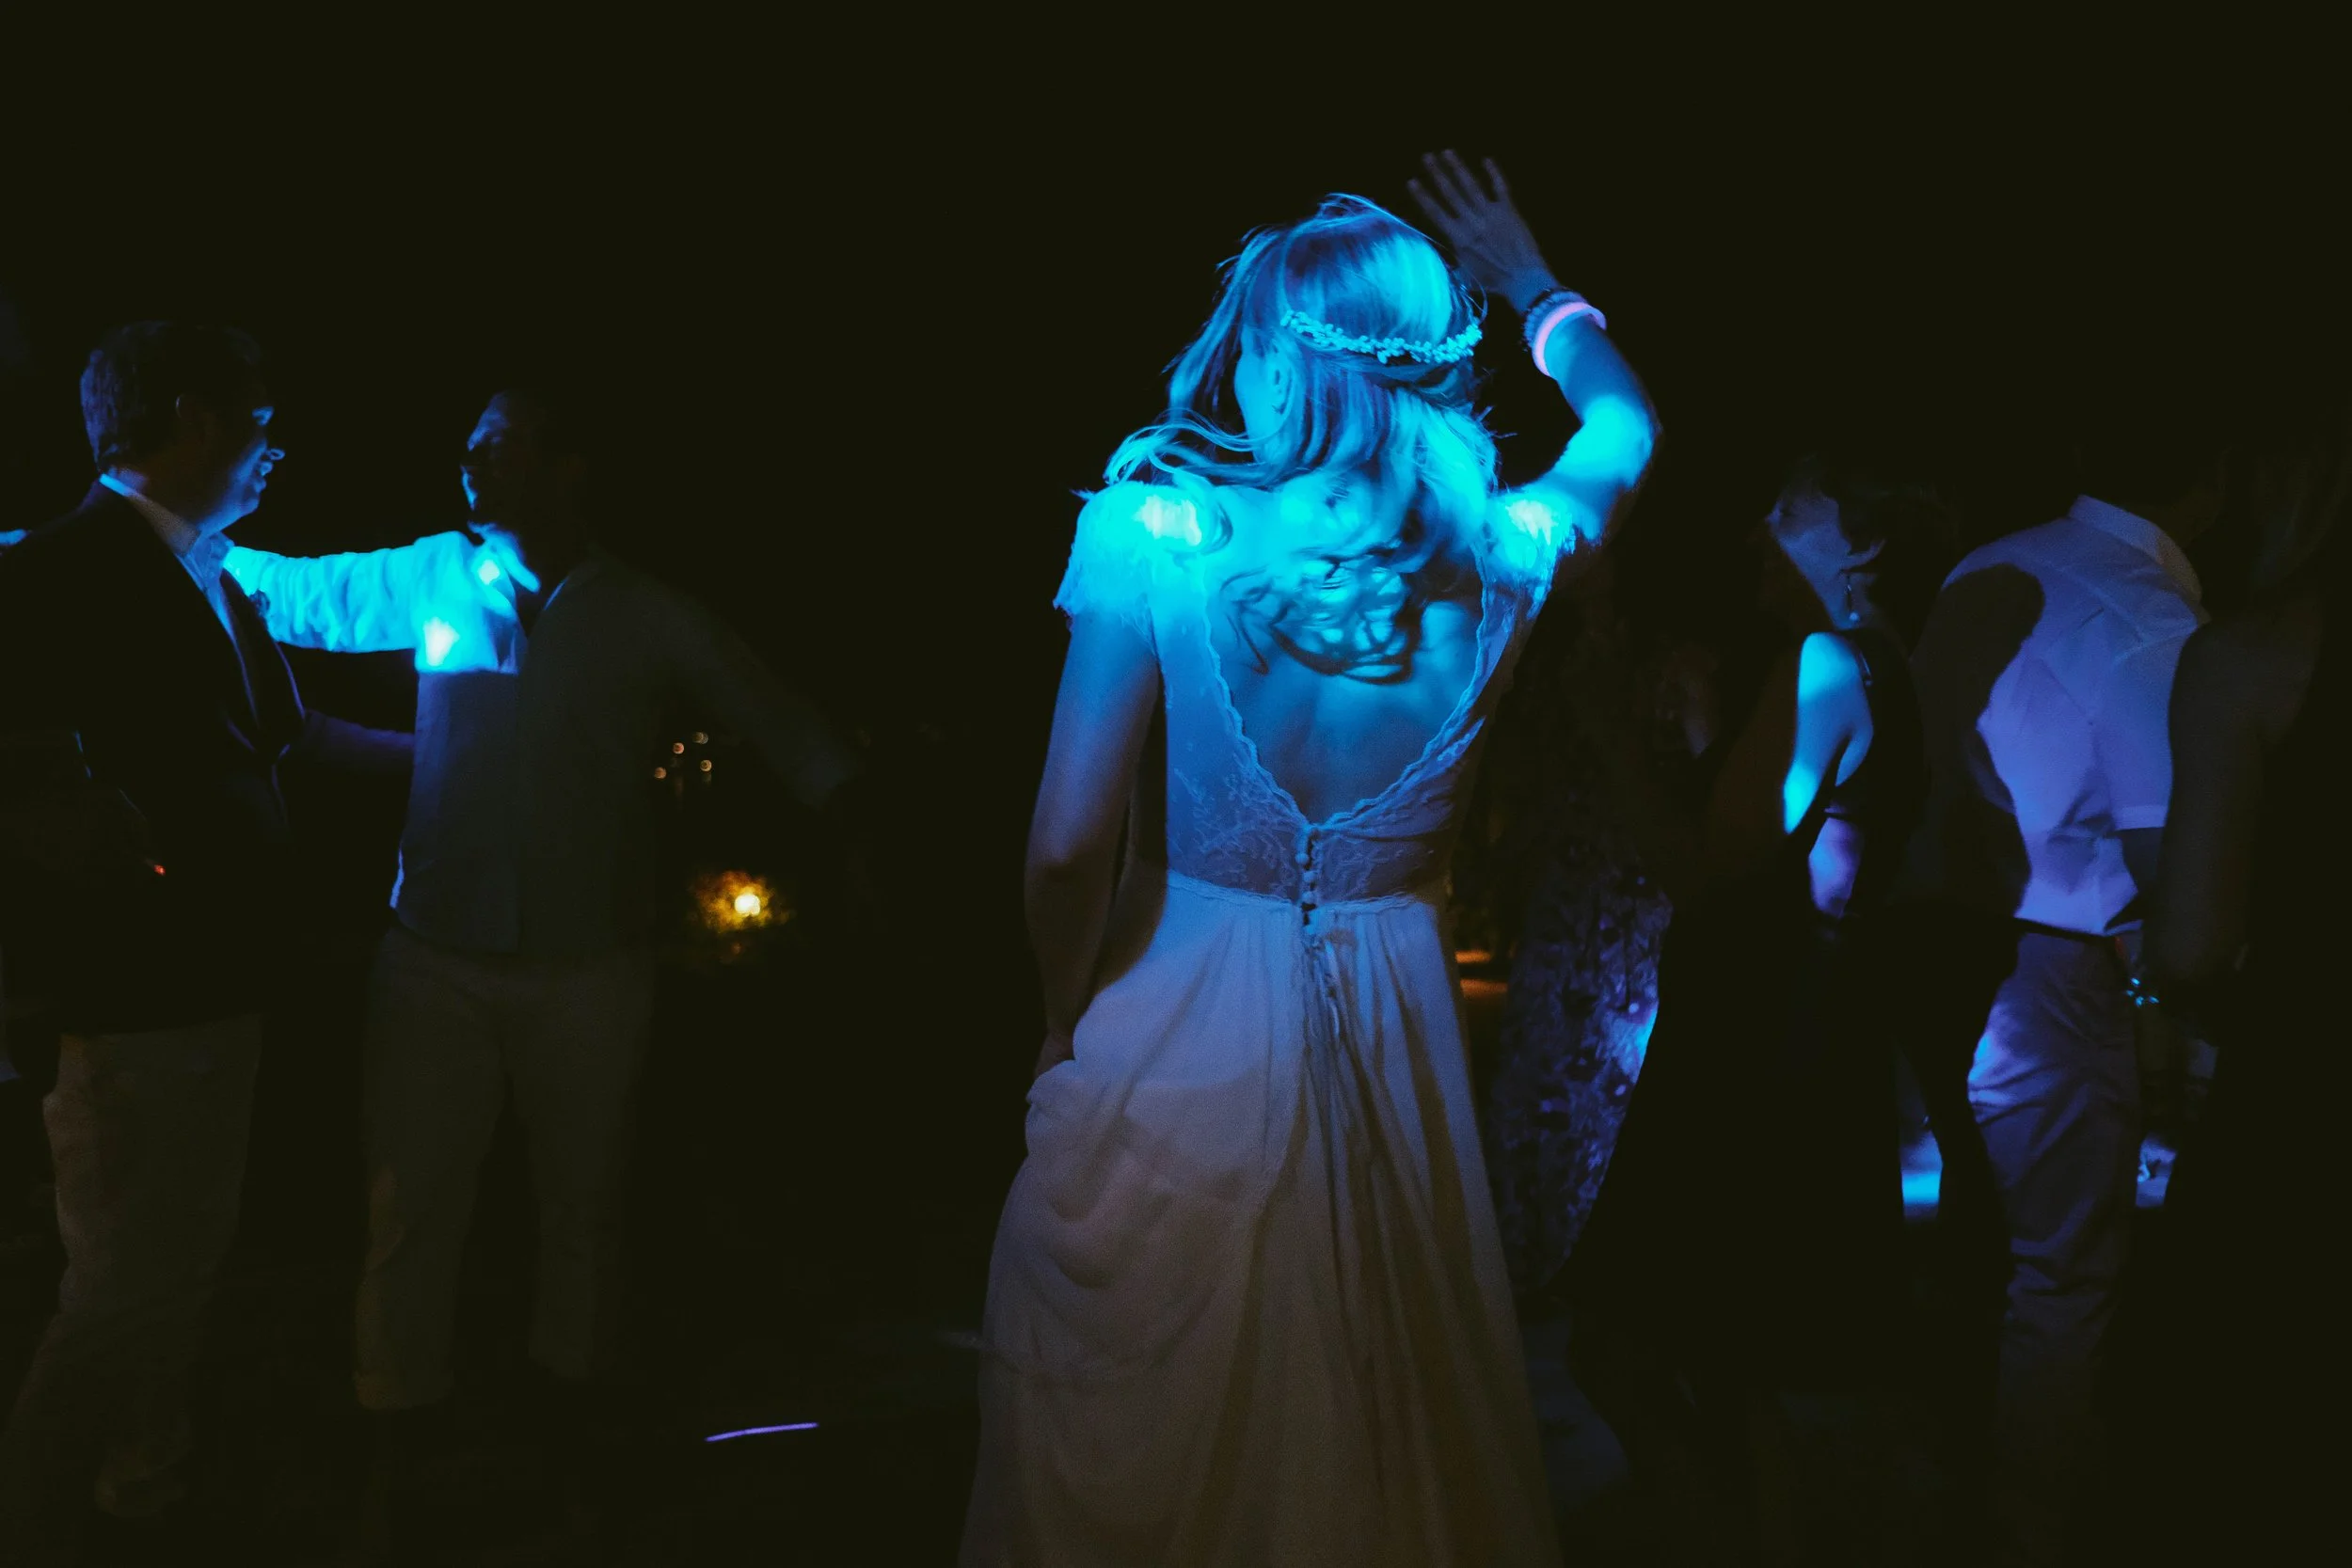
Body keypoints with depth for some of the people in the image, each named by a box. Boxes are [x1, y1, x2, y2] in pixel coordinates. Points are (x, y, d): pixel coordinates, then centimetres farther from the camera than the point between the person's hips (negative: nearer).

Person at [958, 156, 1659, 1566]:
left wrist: (1072, 1020, 3)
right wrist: (1530, 279, 37)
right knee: (1378, 1432, 20)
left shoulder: (1158, 527, -12)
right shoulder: (1503, 560, -2)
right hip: (1393, 1025, 3)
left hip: (1182, 1021, -2)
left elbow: (1070, 845, -15)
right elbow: (1629, 424, 21)